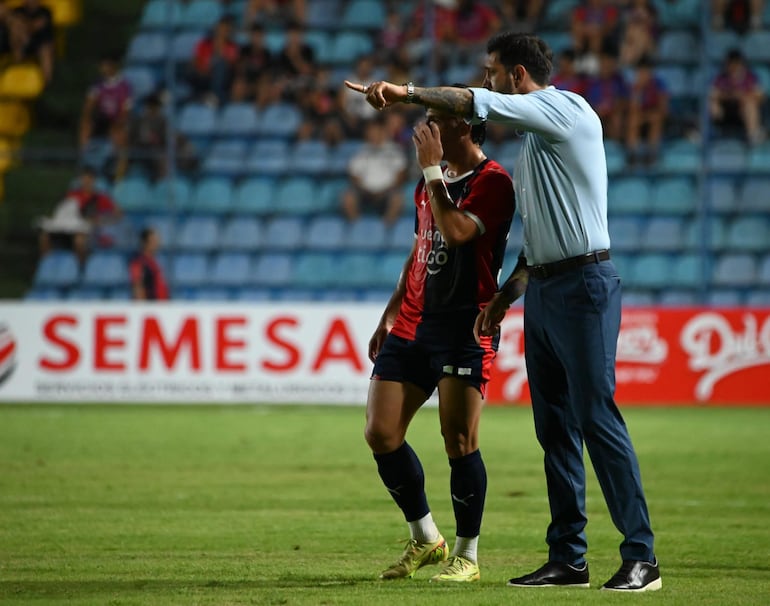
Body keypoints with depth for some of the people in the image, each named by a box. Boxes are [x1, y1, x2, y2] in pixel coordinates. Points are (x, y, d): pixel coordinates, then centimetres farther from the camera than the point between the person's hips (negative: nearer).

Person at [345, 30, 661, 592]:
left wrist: (406, 92, -11)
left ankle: (641, 556, -10)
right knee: (554, 429, 7)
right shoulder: (533, 143, 20)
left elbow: (479, 104, -18)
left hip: (584, 286, -9)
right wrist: (504, 297, 22)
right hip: (543, 288, 10)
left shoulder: (569, 111, -8)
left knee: (597, 420, -12)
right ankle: (568, 558, 10)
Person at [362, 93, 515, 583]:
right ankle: (425, 540, 17)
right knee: (381, 434, 1)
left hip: (465, 328, -8)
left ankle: (468, 556, 5)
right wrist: (391, 313, 23)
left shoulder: (493, 183, -9)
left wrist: (433, 170, -19)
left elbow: (456, 231, -25)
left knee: (460, 442, -9)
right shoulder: (432, 182, 17)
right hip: (414, 324, 8)